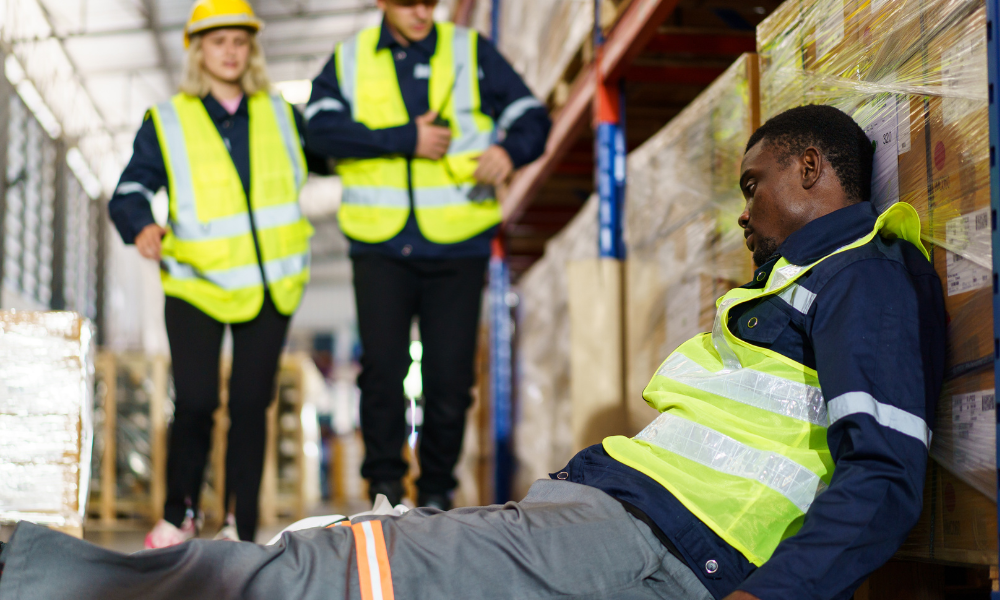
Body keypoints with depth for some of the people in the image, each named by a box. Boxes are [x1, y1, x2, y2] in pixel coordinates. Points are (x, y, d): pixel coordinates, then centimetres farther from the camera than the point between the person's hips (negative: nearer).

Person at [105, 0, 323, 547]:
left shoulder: (279, 114, 10)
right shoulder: (167, 122, 1)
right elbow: (130, 191, -4)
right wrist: (141, 227, -25)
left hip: (268, 286, 2)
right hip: (197, 285, -2)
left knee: (251, 405, 3)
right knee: (195, 403, -5)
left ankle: (240, 526, 14)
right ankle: (179, 513, 18)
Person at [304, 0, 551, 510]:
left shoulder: (471, 52, 9)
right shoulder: (349, 60, 9)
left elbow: (532, 118, 6)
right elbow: (321, 128, -6)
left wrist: (510, 150, -17)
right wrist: (406, 139, -15)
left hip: (457, 244, 0)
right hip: (380, 248, 0)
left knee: (450, 377, 1)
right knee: (382, 369, -5)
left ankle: (436, 492, 17)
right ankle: (384, 484, 13)